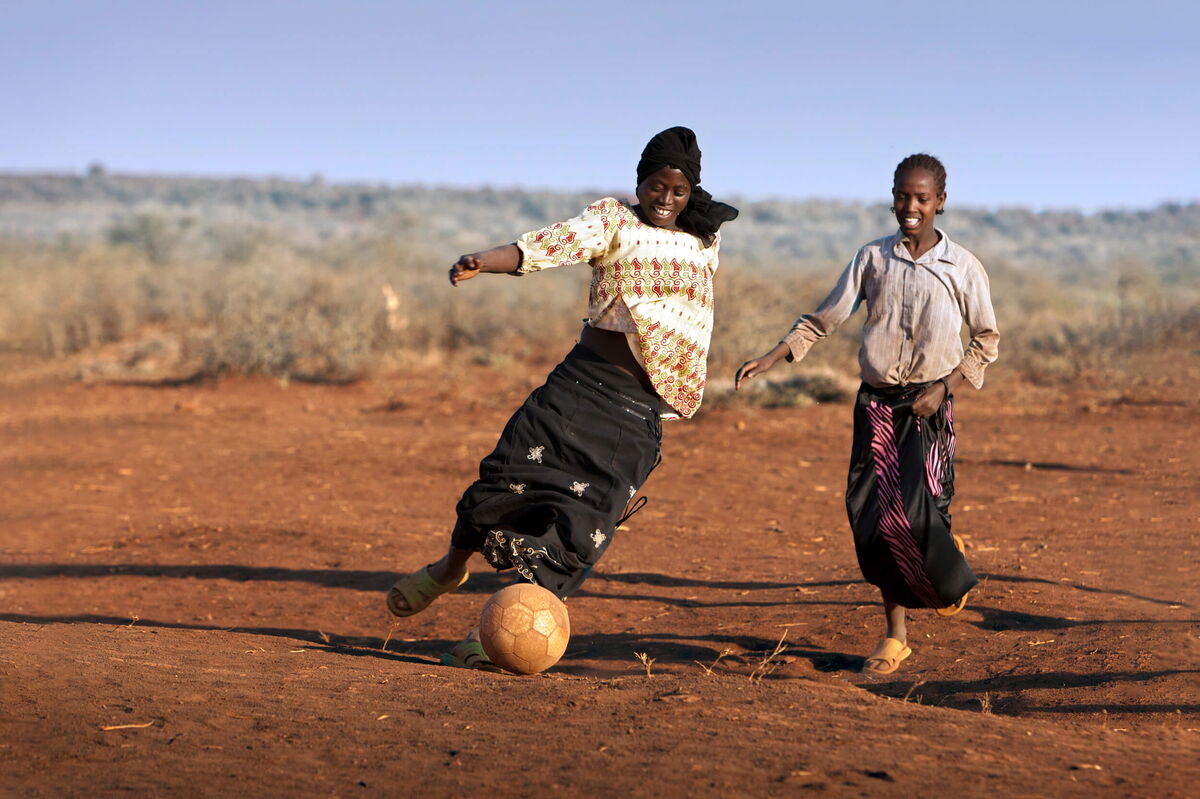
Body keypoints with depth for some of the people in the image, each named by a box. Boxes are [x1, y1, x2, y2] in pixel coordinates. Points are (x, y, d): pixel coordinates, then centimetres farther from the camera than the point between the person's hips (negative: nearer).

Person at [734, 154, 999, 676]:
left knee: (916, 510, -17)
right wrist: (768, 359, -6)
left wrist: (946, 387, -6)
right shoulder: (873, 258, 4)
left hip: (928, 404, -2)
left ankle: (948, 572, 20)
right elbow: (824, 320, 5)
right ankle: (895, 636, 10)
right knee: (873, 516, -2)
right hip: (876, 402, 3)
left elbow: (987, 339, 7)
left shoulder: (962, 268, -1)